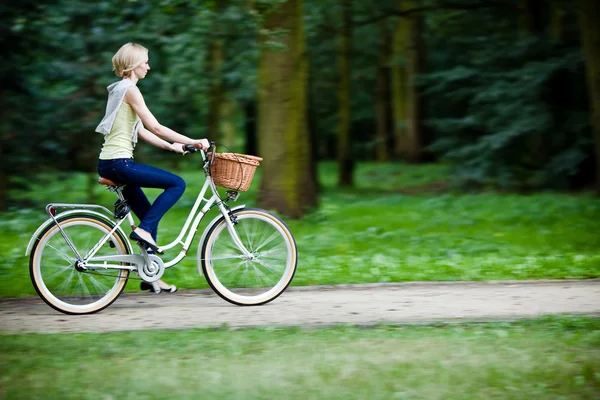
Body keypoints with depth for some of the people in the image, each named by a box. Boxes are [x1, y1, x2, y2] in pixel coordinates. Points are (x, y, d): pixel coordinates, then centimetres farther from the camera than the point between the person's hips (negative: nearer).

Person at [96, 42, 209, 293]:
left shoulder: (120, 89, 19)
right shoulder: (130, 89, -12)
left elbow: (142, 131, 19)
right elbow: (155, 127, -16)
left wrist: (171, 146, 14)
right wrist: (192, 142, -14)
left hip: (109, 162, 10)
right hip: (119, 162, -10)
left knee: (149, 215, 13)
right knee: (177, 184, -12)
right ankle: (143, 230, -12)